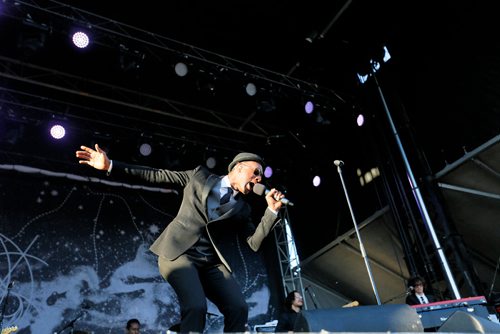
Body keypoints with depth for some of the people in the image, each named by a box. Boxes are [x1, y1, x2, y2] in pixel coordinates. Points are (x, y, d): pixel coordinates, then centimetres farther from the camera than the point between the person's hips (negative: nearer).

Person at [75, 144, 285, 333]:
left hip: (211, 263, 4)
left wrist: (272, 210, -7)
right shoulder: (200, 176, 7)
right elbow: (156, 176, 7)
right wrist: (110, 166, 2)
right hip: (178, 253, -3)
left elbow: (255, 243, 5)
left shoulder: (243, 208, 13)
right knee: (196, 307, -27)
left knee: (238, 308, -17)